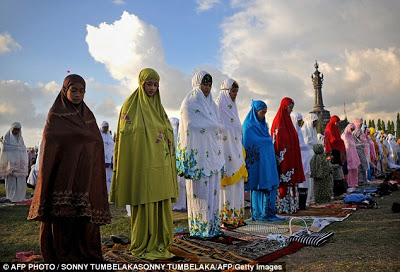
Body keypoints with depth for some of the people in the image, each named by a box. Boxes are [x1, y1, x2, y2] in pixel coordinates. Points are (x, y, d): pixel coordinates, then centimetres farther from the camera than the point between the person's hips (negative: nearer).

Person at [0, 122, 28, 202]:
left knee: (21, 181, 0)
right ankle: (10, 198, 2)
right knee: (11, 180, -5)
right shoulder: (7, 137, 3)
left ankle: (19, 197, 7)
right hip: (11, 162, -4)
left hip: (20, 162, 4)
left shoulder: (20, 138, 17)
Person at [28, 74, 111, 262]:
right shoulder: (55, 115, 3)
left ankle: (86, 253, 11)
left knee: (85, 212, 1)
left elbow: (97, 142, 12)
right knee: (63, 213, -4)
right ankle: (62, 256, 8)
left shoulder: (88, 115, 15)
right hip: (64, 174, -4)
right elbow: (50, 146, -5)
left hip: (85, 174, 4)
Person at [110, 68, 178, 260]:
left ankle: (160, 244, 20)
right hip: (141, 165, -6)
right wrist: (127, 169, -12)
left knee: (162, 205, 8)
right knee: (143, 206, 0)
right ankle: (142, 246, 15)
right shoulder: (131, 105, -1)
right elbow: (125, 136, -5)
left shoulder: (158, 107, 16)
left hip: (161, 166, 6)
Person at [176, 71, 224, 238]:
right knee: (199, 190, -4)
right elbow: (193, 127, -12)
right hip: (198, 154, -7)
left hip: (213, 154, 7)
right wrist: (213, 126, -6)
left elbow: (220, 125, 15)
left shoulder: (211, 103, 19)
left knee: (213, 189, 9)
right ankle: (199, 228, 6)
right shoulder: (189, 103, -2)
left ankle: (212, 225, 18)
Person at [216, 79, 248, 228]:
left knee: (237, 184, 10)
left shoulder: (232, 109, 18)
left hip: (236, 155, 9)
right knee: (227, 184, -6)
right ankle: (225, 218, 3)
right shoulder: (218, 109, -8)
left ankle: (236, 216, 19)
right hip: (226, 156, -9)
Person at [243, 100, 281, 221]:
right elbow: (247, 145, -13)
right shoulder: (248, 125, -7)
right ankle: (258, 214, 5)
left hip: (267, 160, 8)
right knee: (259, 186, -4)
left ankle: (269, 212, 14)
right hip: (257, 162, -8)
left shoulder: (263, 124, 19)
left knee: (269, 186, 7)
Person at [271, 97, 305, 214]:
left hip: (291, 157, 10)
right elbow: (277, 141, -16)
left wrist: (295, 156, 22)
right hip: (284, 157, -10)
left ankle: (291, 205, 15)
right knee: (283, 180, -7)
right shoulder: (279, 121, -10)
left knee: (291, 180, 10)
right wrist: (281, 157, -21)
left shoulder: (287, 119, 19)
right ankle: (282, 207, -1)